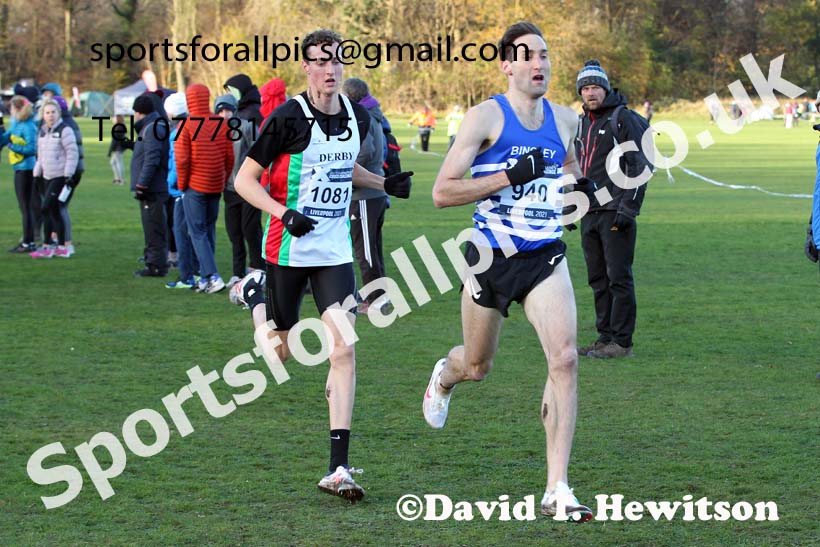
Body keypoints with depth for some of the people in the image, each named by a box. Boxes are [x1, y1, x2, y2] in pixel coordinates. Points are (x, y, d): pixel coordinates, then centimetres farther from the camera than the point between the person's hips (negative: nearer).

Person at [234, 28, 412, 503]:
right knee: (283, 349, 11)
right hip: (288, 250, -3)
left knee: (344, 348, -12)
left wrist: (385, 184, 9)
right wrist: (284, 214, -22)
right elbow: (244, 180, -8)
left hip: (335, 250, 3)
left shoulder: (358, 118, 4)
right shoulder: (288, 118, -12)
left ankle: (339, 467, -12)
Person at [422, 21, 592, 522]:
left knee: (565, 359, -17)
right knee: (478, 366, 15)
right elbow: (442, 192, -16)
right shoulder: (486, 117, -10)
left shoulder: (565, 120, 6)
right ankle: (445, 376, 56)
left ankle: (557, 488, -13)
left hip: (546, 257, 3)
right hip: (492, 258, -3)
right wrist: (511, 176, -24)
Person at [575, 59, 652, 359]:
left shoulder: (623, 119, -8)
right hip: (590, 212, 8)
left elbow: (641, 165, -11)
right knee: (598, 279, 10)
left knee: (618, 278, -6)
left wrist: (628, 208, -16)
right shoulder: (581, 123, 16)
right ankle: (605, 337, 16)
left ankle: (622, 342, -3)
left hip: (616, 212, -8)